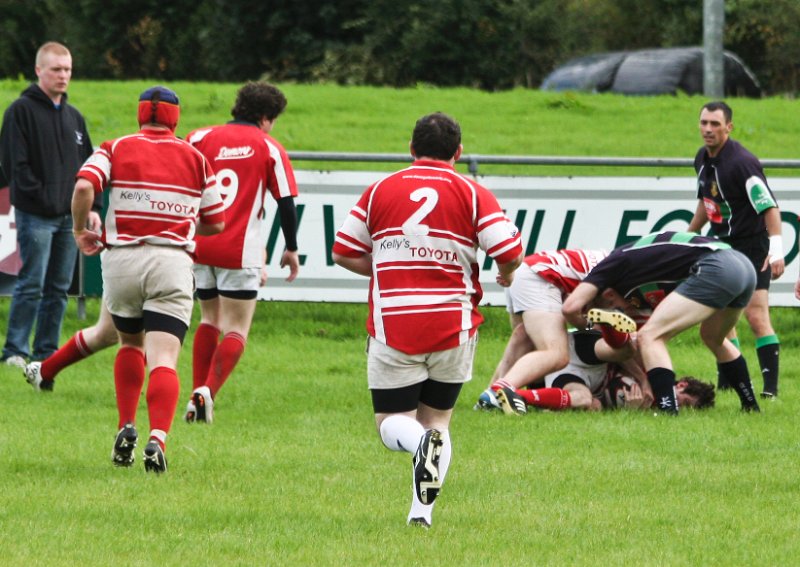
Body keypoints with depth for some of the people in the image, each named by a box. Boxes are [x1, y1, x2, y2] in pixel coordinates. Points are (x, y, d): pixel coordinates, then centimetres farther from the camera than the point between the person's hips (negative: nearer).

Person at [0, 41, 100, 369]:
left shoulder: (74, 117, 16)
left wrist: (92, 206, 8)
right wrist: (40, 196, -15)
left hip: (69, 217, 6)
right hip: (35, 216, -6)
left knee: (60, 289, 7)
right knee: (31, 285, -9)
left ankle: (47, 350, 13)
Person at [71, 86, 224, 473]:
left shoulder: (115, 150, 6)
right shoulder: (195, 158, 11)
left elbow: (83, 187, -13)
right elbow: (215, 223, 15)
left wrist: (80, 230, 3)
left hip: (121, 258, 1)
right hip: (172, 264, -1)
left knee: (130, 344, 26)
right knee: (163, 360, -9)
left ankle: (126, 428, 15)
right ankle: (157, 439, -29)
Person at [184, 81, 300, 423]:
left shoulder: (200, 138, 6)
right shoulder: (269, 148, 0)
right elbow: (286, 202, -1)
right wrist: (291, 250, 11)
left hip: (199, 247, 4)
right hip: (240, 251, -4)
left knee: (210, 320, 22)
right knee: (236, 331, 2)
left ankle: (197, 393, 15)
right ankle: (208, 392, -18)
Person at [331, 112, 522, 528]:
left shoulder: (379, 192, 3)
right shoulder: (473, 196, -2)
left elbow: (344, 253, 7)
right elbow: (510, 254, -10)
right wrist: (506, 276, 13)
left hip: (391, 327, -1)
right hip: (453, 327, 1)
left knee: (392, 425, 7)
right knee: (438, 419, 17)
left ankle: (418, 441, -28)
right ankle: (422, 510, 1)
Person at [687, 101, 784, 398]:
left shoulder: (741, 162, -23)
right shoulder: (703, 159, 4)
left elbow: (770, 206, -26)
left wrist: (776, 249, -33)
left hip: (752, 246, -9)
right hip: (722, 245, 9)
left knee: (756, 315, -16)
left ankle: (770, 385, -15)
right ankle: (729, 380, 21)